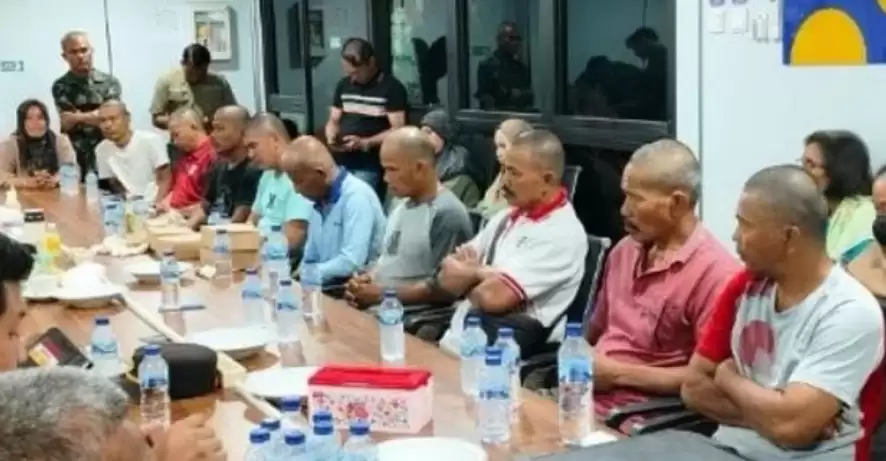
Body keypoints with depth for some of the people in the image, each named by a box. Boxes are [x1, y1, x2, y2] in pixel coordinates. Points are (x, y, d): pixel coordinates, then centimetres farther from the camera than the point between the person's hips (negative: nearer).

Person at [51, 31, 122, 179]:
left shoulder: (109, 81, 5)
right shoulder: (61, 86, 2)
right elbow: (67, 122, -6)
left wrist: (78, 117, -5)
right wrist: (94, 115, -6)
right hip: (78, 160, -1)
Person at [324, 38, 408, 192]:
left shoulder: (392, 88, -7)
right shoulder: (343, 85, 12)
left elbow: (398, 130, -12)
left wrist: (365, 143, -23)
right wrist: (332, 138, -5)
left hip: (370, 167, -6)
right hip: (341, 163, 6)